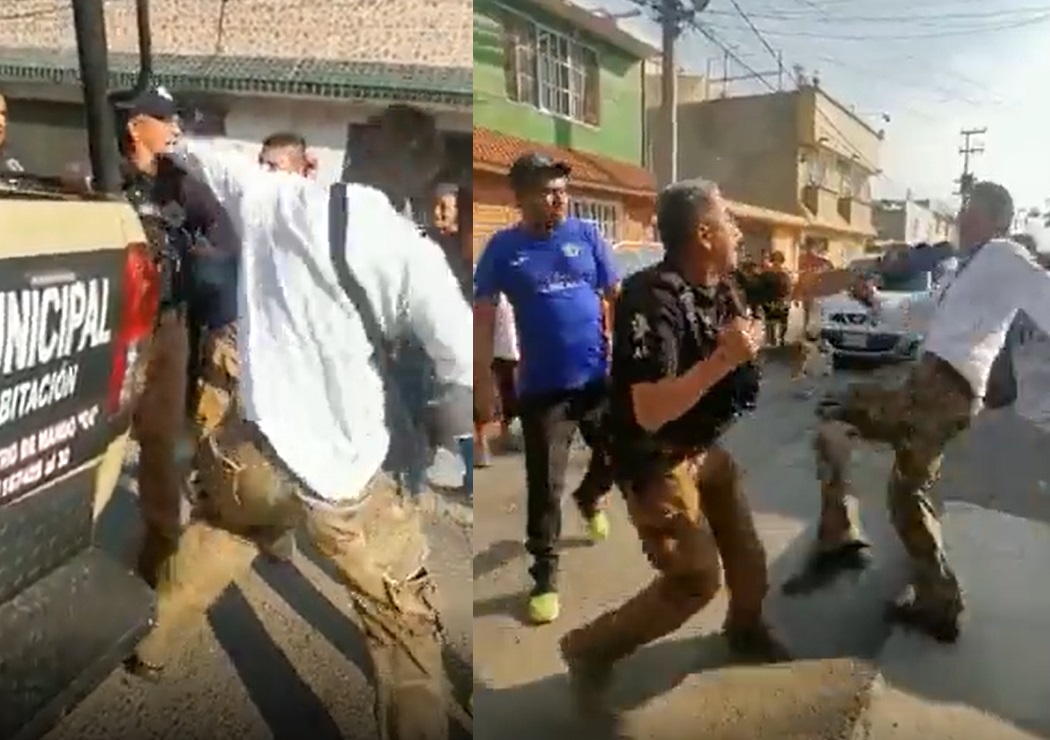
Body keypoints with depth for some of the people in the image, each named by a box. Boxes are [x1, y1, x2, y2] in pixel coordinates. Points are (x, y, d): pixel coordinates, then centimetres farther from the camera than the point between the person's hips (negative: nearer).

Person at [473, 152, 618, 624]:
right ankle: (545, 576, 19)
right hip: (542, 387, -2)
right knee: (544, 485, 4)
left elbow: (617, 297, 5)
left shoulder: (586, 235, 0)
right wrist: (483, 382, -9)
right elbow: (483, 318, -4)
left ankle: (590, 497, 50)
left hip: (600, 377, 2)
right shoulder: (503, 248, -4)